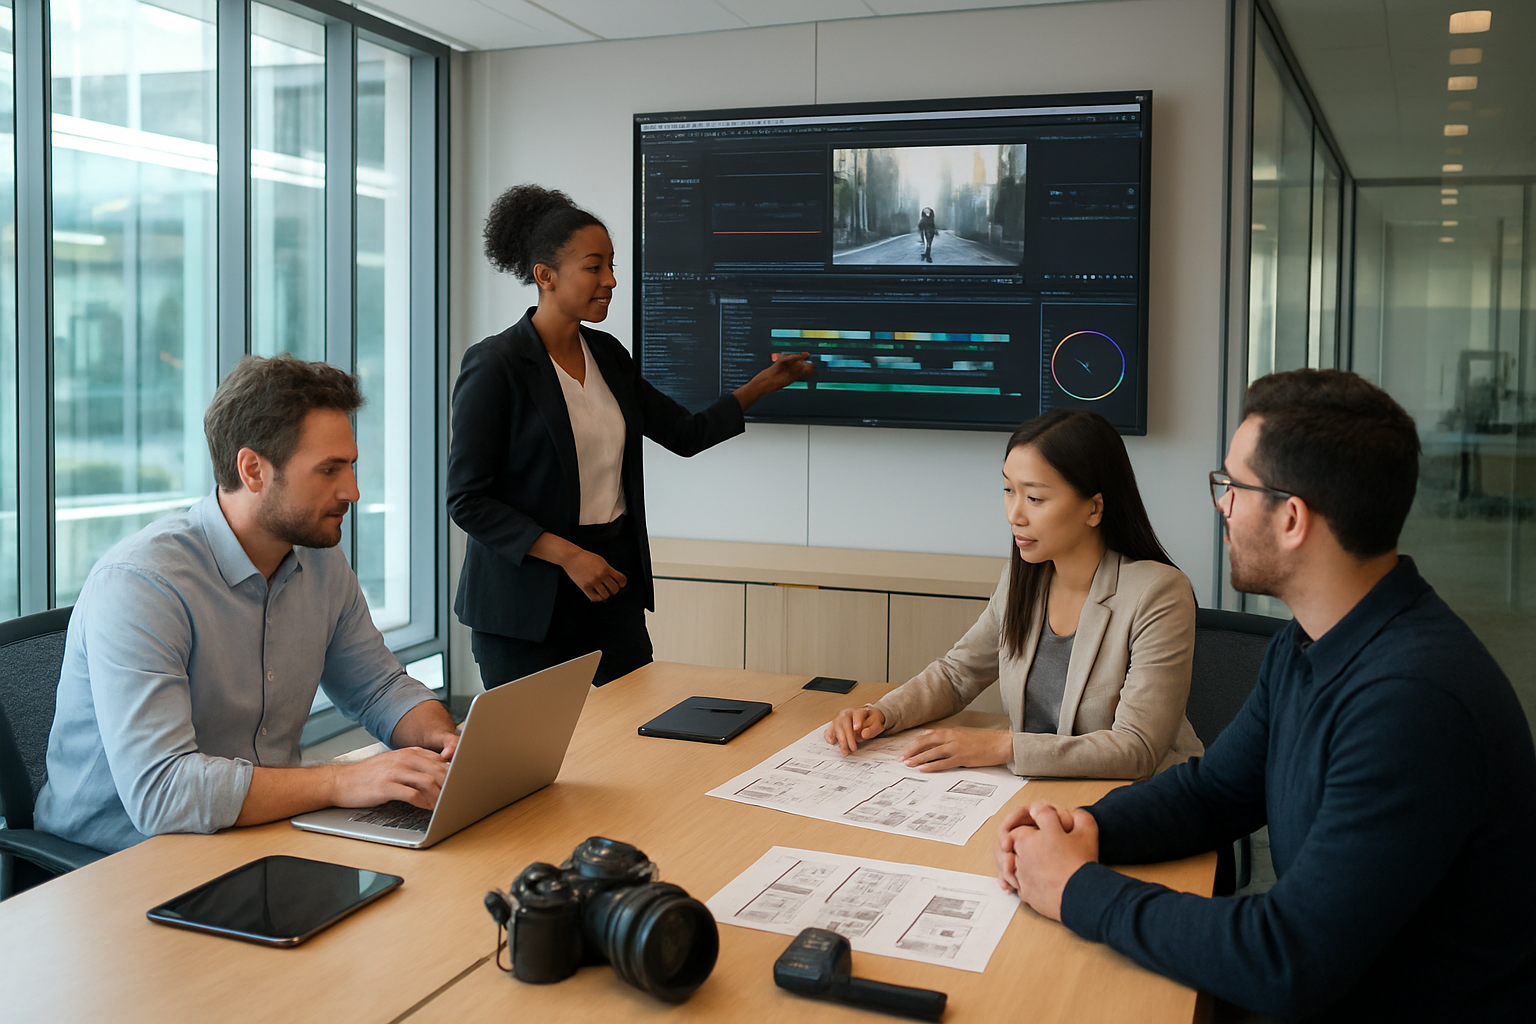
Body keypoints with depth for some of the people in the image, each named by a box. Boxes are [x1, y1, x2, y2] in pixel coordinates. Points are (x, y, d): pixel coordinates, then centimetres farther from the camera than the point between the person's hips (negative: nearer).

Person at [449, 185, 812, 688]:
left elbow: (686, 433, 16)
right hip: (528, 601, -5)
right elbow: (467, 499, -13)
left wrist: (765, 382, 7)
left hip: (614, 584, 6)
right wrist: (568, 555, -18)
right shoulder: (495, 365, -12)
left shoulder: (608, 355, 8)